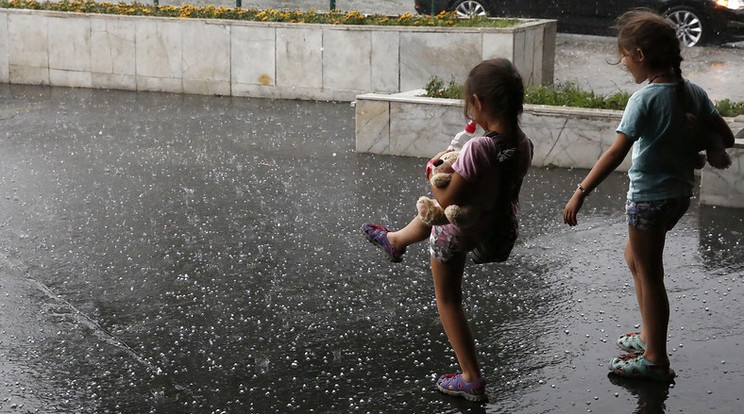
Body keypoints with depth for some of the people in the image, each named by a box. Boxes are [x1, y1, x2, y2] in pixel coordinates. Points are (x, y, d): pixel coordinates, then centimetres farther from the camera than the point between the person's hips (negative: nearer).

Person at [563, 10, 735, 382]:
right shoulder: (694, 92, 0)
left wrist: (580, 193, -23)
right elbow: (726, 138, 2)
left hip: (649, 196, -8)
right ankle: (649, 334, 35)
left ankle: (655, 359, 15)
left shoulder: (645, 99, -20)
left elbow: (616, 152, -25)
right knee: (635, 258, 26)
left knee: (649, 274, 5)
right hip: (680, 194, 8)